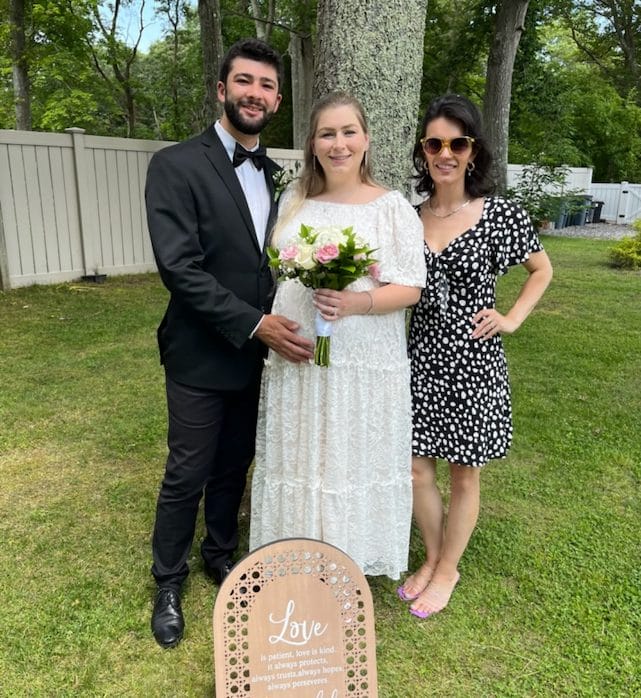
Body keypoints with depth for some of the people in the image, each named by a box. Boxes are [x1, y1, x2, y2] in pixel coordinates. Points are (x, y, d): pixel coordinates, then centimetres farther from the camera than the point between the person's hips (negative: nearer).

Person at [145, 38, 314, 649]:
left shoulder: (273, 175, 8)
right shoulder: (176, 165, -11)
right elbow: (178, 266, -20)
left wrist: (274, 324, -1)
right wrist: (254, 323, -24)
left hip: (256, 354, 5)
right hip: (202, 357, -5)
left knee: (235, 467, 18)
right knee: (187, 476, 7)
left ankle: (220, 555, 41)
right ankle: (168, 583, 30)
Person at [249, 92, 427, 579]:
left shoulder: (392, 207, -5)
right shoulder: (294, 201, 9)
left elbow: (410, 288, -7)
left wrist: (355, 302, -24)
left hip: (363, 363, -4)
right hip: (295, 360, 4)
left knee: (352, 461, 7)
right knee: (300, 460, 13)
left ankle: (350, 563, 29)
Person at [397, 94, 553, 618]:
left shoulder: (500, 215, -8)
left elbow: (542, 269, 7)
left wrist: (513, 318, -5)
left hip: (474, 362, -3)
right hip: (422, 358, 3)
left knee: (464, 475, 11)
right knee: (417, 471, 9)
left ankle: (447, 570, 32)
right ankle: (433, 557, 34)